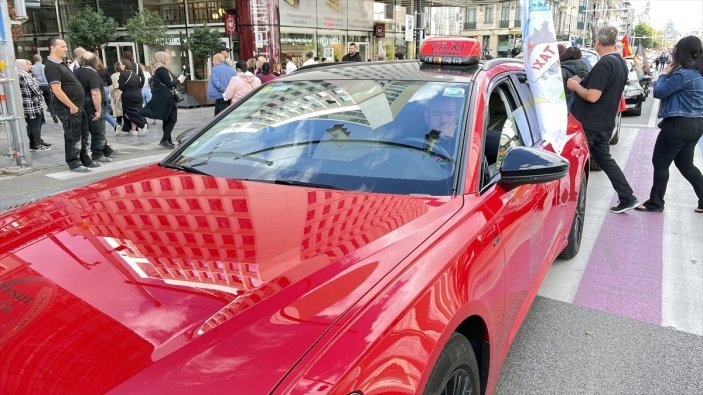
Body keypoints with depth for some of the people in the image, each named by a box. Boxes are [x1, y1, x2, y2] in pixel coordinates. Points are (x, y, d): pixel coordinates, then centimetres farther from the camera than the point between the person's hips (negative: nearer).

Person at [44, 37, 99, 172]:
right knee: (73, 137, -2)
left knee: (83, 135, 16)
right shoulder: (52, 66, -15)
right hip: (68, 109, -10)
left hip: (77, 106, 10)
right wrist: (72, 106, -20)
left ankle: (85, 160, 26)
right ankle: (74, 164, 8)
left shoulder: (61, 64, 15)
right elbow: (57, 90, -22)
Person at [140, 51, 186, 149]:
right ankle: (164, 140, -10)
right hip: (166, 99, -10)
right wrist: (178, 81, -3)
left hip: (161, 99, 10)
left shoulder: (157, 70, 17)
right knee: (172, 119, -7)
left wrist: (177, 79, 9)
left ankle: (168, 140, 19)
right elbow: (169, 84, -18)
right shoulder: (162, 70, -14)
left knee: (167, 120, 14)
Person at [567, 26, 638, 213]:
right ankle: (627, 197, 18)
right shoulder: (621, 62, 10)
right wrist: (582, 82, 15)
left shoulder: (604, 64, -20)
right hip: (605, 123, 9)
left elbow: (592, 96, -24)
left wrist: (575, 85, -8)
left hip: (589, 124, -9)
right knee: (604, 159, 18)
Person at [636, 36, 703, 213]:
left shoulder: (683, 74, -20)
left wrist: (665, 74, 0)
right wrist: (671, 73, 6)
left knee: (660, 163, 2)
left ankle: (655, 203, 10)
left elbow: (659, 92, -14)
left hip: (679, 125, -9)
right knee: (685, 164, 18)